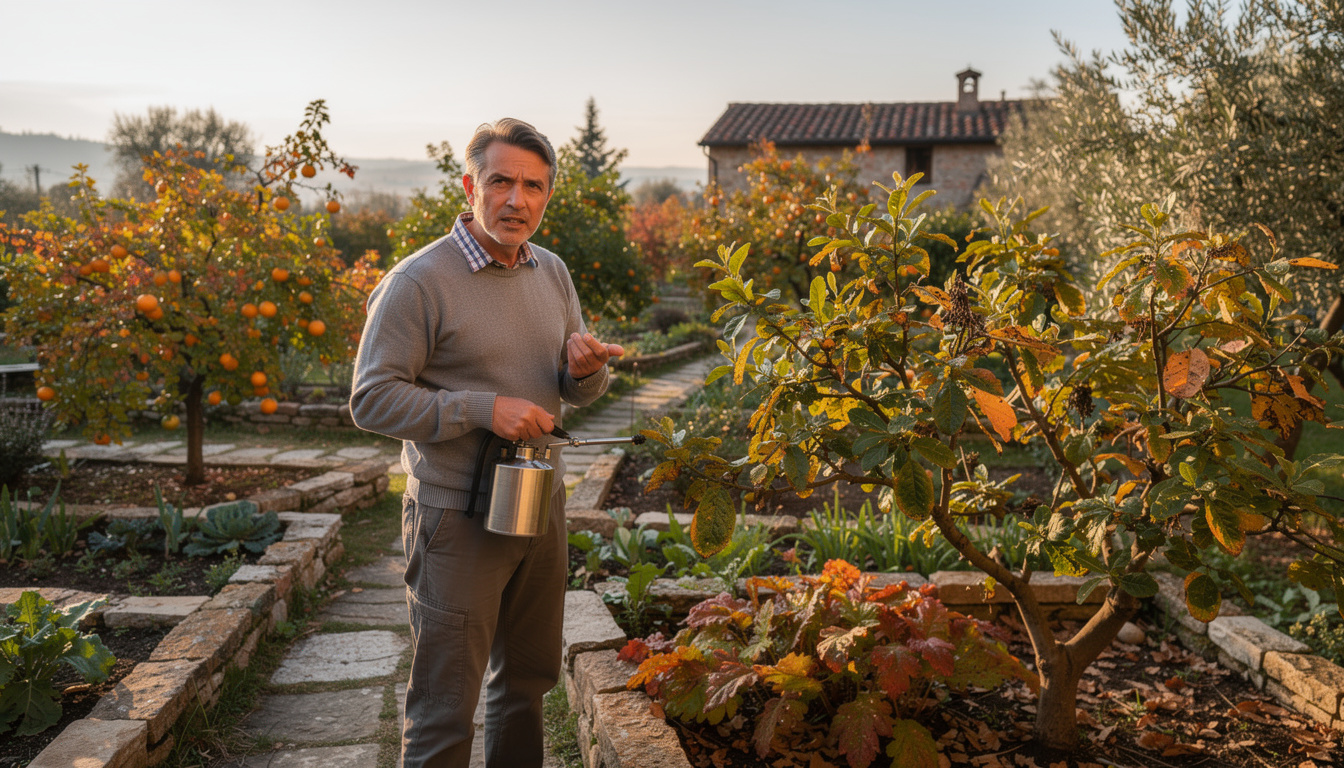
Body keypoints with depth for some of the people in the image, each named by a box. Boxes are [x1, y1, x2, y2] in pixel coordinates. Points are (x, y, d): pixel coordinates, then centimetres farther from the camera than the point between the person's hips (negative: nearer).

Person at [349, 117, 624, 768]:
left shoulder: (552, 273, 7)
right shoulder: (417, 282, -14)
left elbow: (581, 393, 13)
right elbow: (371, 400, -16)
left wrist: (584, 367, -11)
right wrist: (485, 409, -24)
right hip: (458, 514, -6)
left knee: (528, 675, 20)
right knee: (445, 700, 4)